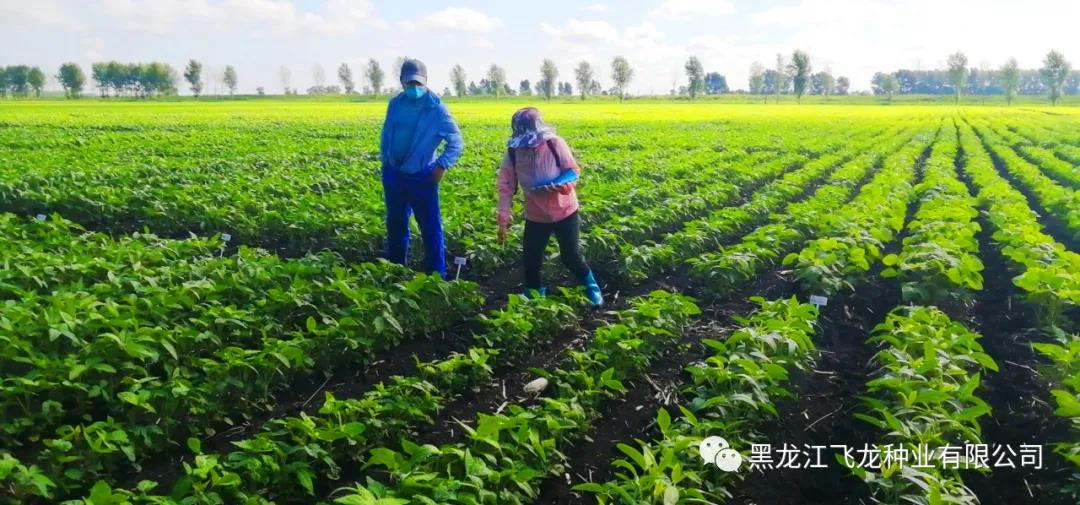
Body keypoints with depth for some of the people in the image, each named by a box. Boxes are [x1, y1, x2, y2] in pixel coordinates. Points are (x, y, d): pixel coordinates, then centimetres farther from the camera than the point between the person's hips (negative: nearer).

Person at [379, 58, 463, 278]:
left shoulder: (436, 108, -12)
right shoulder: (395, 103, 4)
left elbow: (456, 141, -12)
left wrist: (442, 166, -21)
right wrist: (384, 161, 11)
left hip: (421, 177, -5)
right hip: (394, 175, 6)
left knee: (431, 228, -1)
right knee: (395, 225, 17)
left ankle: (436, 276, 9)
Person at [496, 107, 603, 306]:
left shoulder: (555, 144, -17)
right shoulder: (513, 152, -10)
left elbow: (573, 171, -10)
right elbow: (506, 186, -7)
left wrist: (559, 185, -31)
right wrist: (503, 219, -13)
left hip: (565, 211, -3)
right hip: (536, 216, 3)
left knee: (570, 256, 4)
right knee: (530, 259, 4)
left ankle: (591, 287, 30)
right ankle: (533, 294, 28)